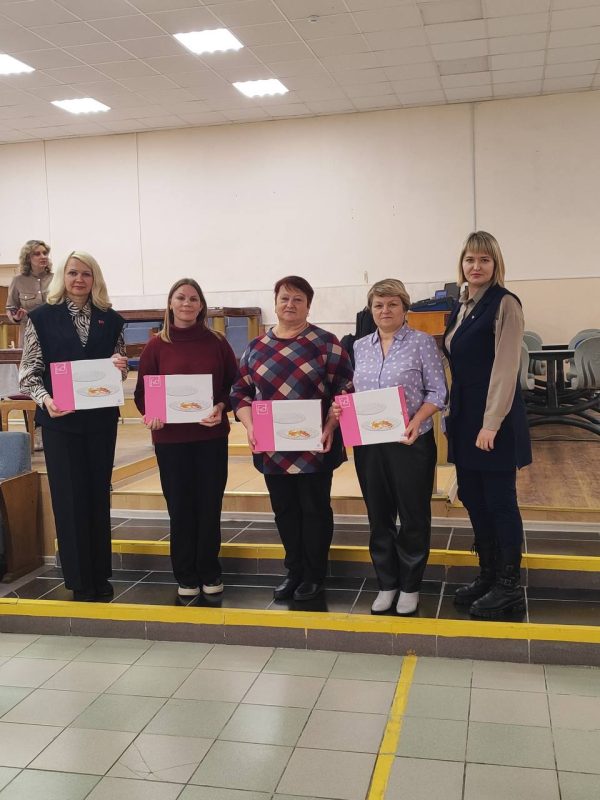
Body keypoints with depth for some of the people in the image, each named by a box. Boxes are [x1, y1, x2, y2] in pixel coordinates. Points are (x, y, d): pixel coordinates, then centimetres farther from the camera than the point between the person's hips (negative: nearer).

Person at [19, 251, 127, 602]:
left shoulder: (110, 319, 6)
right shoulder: (42, 317, -1)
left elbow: (121, 366, 11)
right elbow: (29, 371, -3)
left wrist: (121, 365, -13)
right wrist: (45, 399, -21)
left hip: (101, 419, 2)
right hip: (60, 420, -2)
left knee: (99, 496, 10)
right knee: (69, 498, 2)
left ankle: (101, 576, 23)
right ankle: (80, 581, 15)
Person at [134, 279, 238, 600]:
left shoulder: (217, 342, 2)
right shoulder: (156, 346, 2)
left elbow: (235, 384, 3)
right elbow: (142, 392, 3)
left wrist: (221, 407, -15)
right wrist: (151, 413, -16)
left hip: (212, 436, 0)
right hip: (170, 437, 0)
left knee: (210, 505, 7)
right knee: (180, 507, 6)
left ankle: (209, 572, 22)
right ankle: (185, 576, 18)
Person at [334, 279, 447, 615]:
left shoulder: (422, 342, -3)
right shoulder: (360, 347, 10)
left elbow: (438, 392, -6)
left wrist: (417, 422, -21)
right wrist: (341, 407, -7)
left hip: (410, 442, -4)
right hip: (368, 443, 4)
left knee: (414, 515, 5)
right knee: (379, 516, 11)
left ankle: (410, 587, 20)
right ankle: (387, 584, 25)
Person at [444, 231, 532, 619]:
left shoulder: (505, 304, -10)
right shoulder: (461, 308, 14)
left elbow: (505, 367, -16)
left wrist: (491, 423, -20)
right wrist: (453, 414, 12)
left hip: (495, 418, -8)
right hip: (464, 416, 8)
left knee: (500, 500, 1)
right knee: (473, 498, 12)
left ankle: (510, 585, 14)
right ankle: (488, 575, 26)